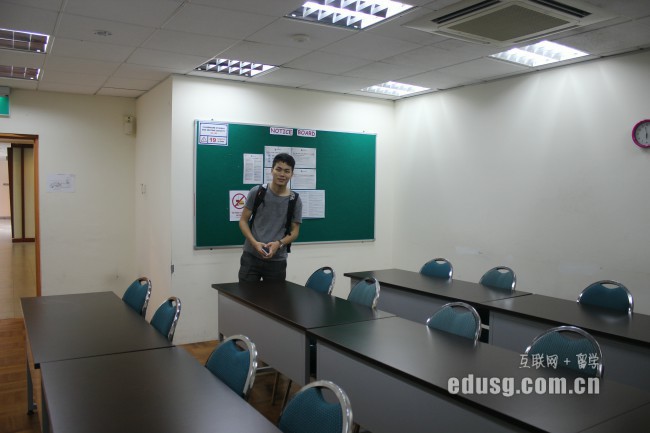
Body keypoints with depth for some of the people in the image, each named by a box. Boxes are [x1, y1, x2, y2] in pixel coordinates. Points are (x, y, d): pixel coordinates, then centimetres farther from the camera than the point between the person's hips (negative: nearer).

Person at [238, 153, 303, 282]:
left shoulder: (295, 200, -1)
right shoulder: (257, 192, -2)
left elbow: (295, 231, 4)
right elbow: (243, 221, 2)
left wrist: (278, 243, -16)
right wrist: (254, 242, -14)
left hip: (277, 261, 1)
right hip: (251, 256, 0)